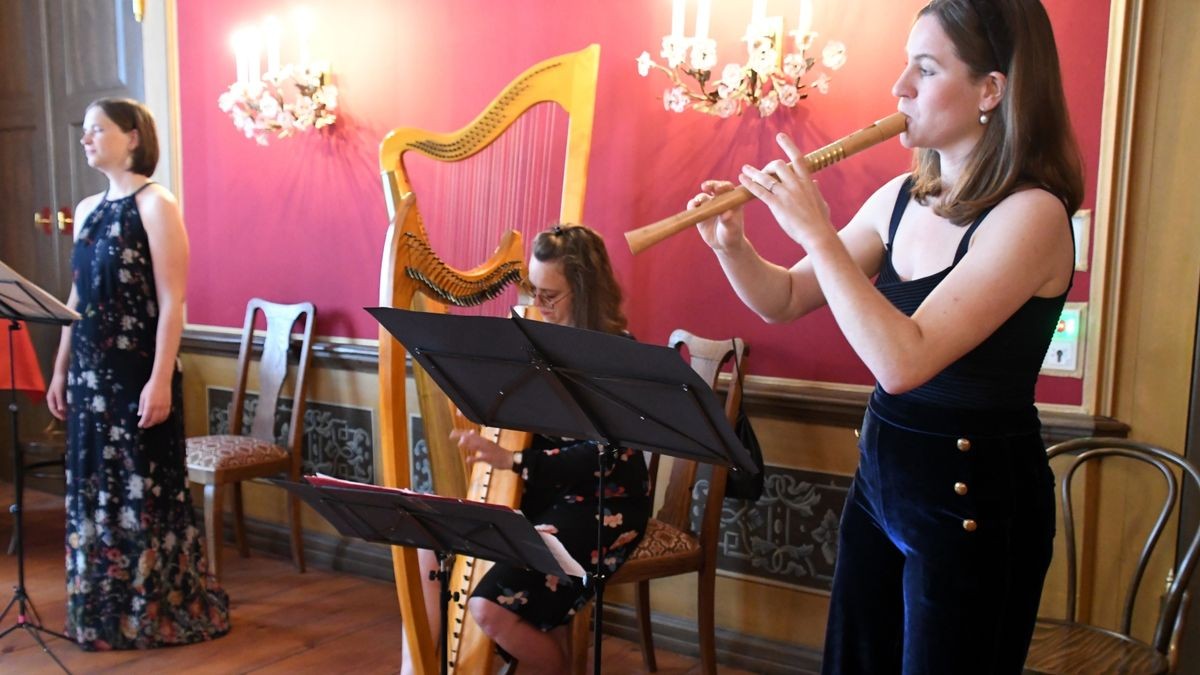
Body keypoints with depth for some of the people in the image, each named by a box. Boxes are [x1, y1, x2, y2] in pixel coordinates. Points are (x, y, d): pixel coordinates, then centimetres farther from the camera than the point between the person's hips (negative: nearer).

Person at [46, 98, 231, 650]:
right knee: (94, 492, 13)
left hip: (140, 375, -7)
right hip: (91, 374, 7)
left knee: (148, 492, 2)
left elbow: (171, 301, -15)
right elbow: (77, 299, 16)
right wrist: (61, 372, 15)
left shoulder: (155, 204, -10)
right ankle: (103, 612, 26)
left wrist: (161, 380, -20)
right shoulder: (88, 209, 12)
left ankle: (167, 613, 17)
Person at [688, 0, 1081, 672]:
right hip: (880, 477, 7)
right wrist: (732, 246, -12)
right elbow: (785, 300, 7)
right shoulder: (902, 198, 2)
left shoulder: (1031, 213, -20)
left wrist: (817, 234, -26)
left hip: (975, 498, -7)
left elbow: (901, 362, -30)